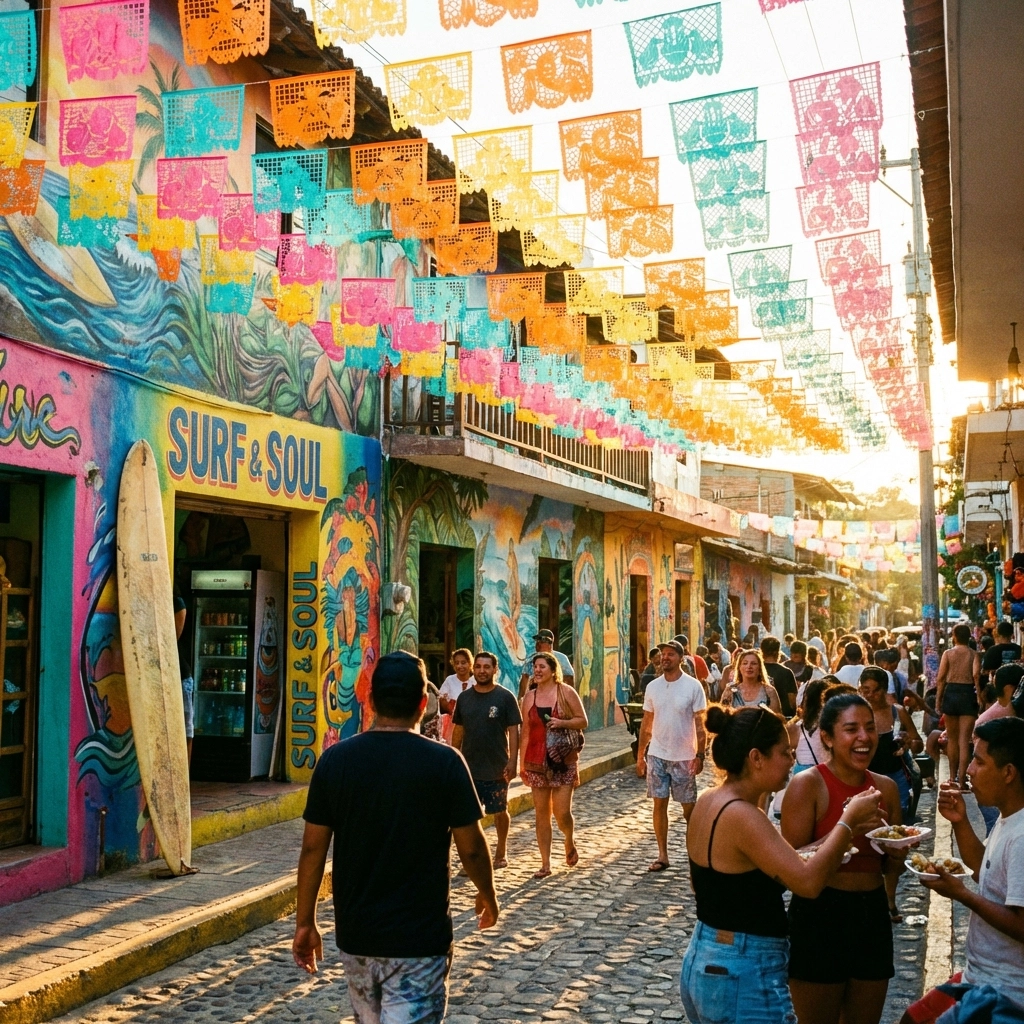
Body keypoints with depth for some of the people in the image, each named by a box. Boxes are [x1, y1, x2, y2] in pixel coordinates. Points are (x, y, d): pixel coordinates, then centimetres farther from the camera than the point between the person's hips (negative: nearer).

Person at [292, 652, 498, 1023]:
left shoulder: (334, 760, -4)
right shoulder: (444, 762, -12)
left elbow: (313, 848, -1)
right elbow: (471, 847, -7)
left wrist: (305, 922, 10)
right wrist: (488, 897, 12)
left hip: (355, 934, 4)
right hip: (419, 938, -4)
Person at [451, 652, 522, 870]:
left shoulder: (505, 697, -7)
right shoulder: (464, 697, 4)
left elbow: (513, 731, -8)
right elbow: (458, 730, 10)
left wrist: (513, 761, -14)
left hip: (496, 767, -3)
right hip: (468, 766, 3)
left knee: (500, 811, 11)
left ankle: (501, 853, 26)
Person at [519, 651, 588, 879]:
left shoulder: (566, 692, -2)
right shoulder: (529, 697, 6)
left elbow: (583, 721, 0)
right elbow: (525, 732, 9)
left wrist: (562, 723, -18)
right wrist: (522, 764, 7)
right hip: (537, 762, 3)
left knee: (562, 813, -7)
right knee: (541, 814, 5)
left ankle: (570, 843, 25)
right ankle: (545, 864, 12)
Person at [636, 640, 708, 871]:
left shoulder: (693, 686, -7)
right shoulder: (653, 686, 4)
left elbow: (700, 724, -6)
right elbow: (647, 723, 9)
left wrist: (700, 754, -12)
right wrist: (640, 755, 8)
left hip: (684, 756, -3)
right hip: (657, 755, 3)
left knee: (689, 807, 5)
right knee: (659, 804, 4)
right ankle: (662, 855, 12)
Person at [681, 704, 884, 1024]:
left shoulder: (709, 801, 6)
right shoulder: (740, 816, -22)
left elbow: (784, 866, 11)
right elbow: (808, 881, -27)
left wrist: (842, 831, 6)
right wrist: (848, 820, -16)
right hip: (744, 978, -9)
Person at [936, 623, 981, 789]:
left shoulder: (948, 653, 2)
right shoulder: (973, 654, 1)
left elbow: (940, 679, -2)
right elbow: (976, 674, -16)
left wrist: (938, 700, 3)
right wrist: (979, 693, -6)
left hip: (951, 693, 1)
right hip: (968, 693, -1)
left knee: (952, 738, 16)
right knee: (964, 740, -1)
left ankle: (953, 776, 25)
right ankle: (961, 779, -8)